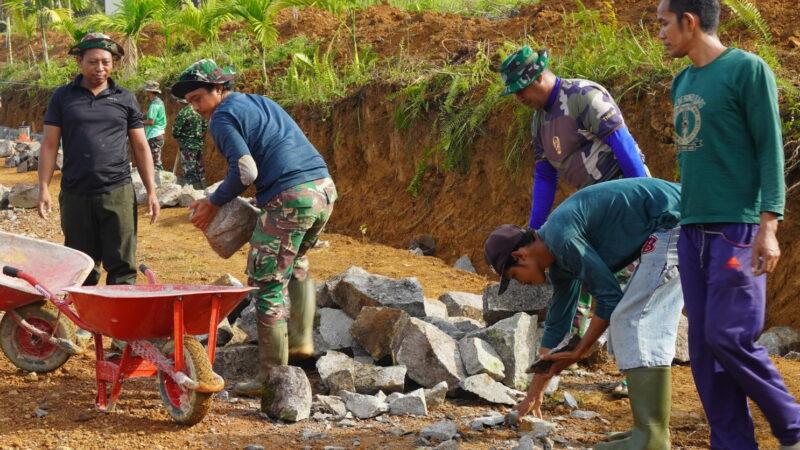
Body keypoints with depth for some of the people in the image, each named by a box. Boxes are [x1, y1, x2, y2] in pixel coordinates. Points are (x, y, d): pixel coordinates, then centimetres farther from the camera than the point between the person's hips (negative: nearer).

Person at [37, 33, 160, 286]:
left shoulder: (125, 99, 8)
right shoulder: (62, 97, 7)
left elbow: (141, 148, 11)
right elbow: (50, 145, 6)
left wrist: (151, 191, 5)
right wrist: (43, 188, -4)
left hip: (118, 192, 0)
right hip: (75, 195, 1)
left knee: (122, 265, -4)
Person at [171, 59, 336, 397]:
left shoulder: (224, 117, -2)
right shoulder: (261, 102, 24)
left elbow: (246, 171, -14)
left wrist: (214, 203, 0)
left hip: (290, 198, -9)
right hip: (325, 189, 9)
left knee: (267, 283, -1)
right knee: (295, 262, 31)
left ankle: (272, 376, 1)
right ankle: (300, 341, 28)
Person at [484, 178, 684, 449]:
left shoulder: (561, 236, -15)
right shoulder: (559, 262, 15)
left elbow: (610, 297, -15)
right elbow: (556, 327, 24)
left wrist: (579, 352, -2)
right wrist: (534, 395, 30)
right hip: (667, 231, 10)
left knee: (631, 321, -13)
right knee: (636, 323, 14)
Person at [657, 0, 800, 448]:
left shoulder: (748, 69, -5)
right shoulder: (682, 83, 16)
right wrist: (684, 217, 17)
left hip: (737, 227, -7)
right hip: (693, 228, 7)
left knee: (730, 336, -12)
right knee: (704, 344, 3)